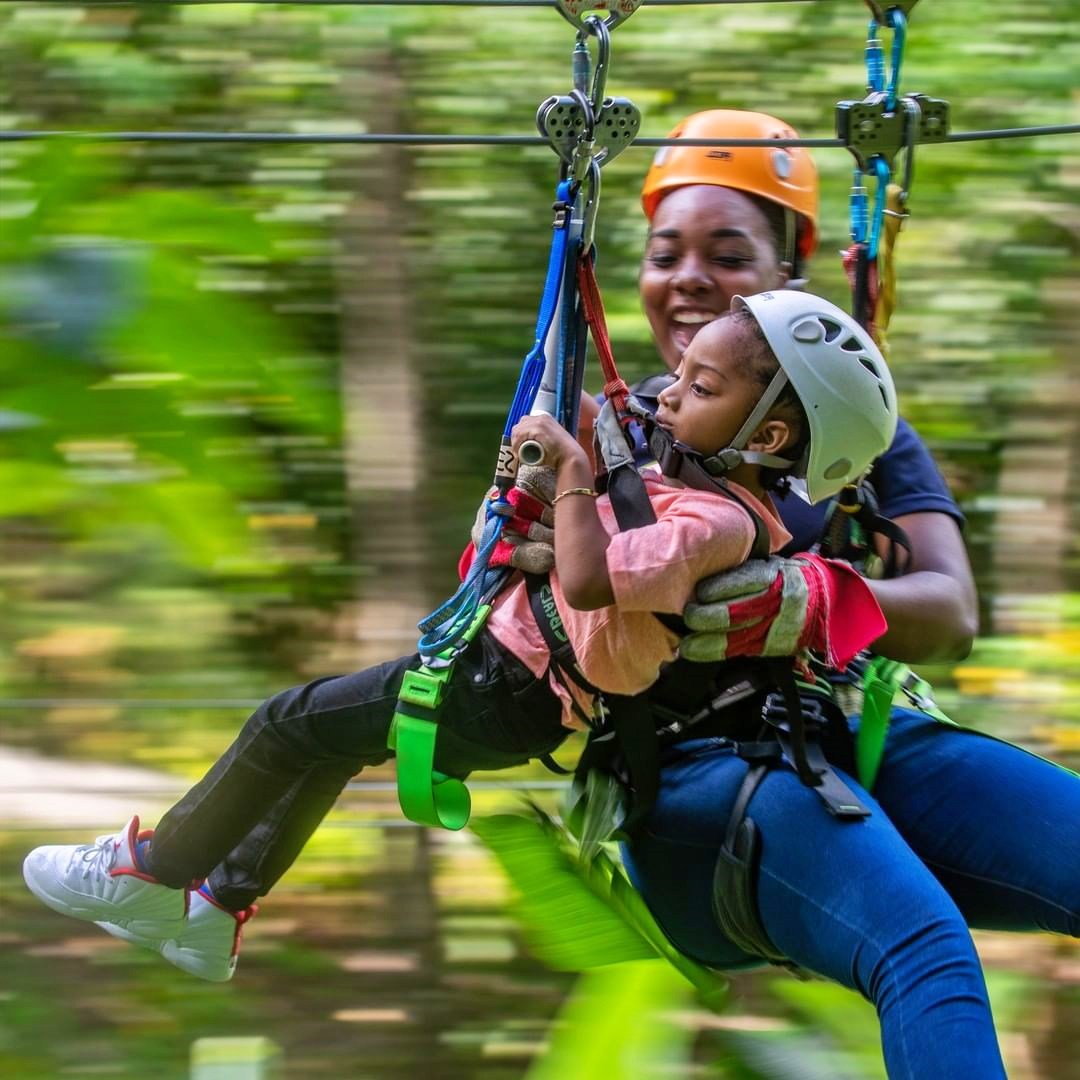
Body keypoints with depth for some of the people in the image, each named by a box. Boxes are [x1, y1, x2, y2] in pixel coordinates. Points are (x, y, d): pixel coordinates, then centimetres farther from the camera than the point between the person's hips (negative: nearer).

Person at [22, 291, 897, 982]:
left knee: (292, 724, 1)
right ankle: (221, 907, 35)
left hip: (507, 700, -10)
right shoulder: (713, 492, -2)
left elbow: (586, 580, -42)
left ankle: (158, 870, 19)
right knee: (327, 736, 24)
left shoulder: (713, 523, -31)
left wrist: (573, 468, -32)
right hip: (504, 656, 10)